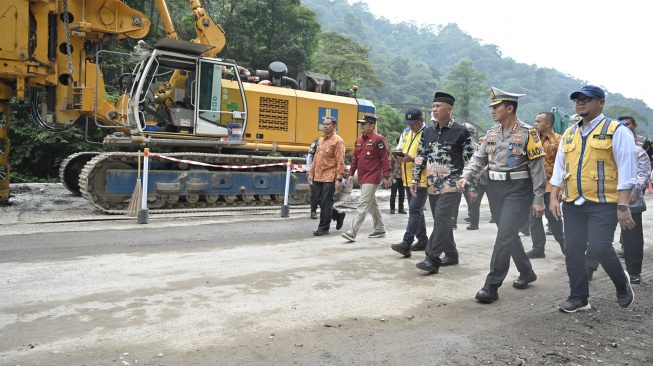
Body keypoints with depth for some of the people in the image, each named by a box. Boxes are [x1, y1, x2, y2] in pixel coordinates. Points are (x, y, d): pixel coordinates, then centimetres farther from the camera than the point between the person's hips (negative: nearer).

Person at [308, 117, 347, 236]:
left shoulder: (337, 141, -8)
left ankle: (323, 228, 12)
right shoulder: (320, 140, 15)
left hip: (329, 177, -7)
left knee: (326, 203, -1)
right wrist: (311, 173, 14)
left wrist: (339, 179, -18)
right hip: (318, 176, 8)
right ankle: (338, 214, 30)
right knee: (317, 199, 11)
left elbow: (340, 161, -12)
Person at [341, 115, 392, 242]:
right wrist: (351, 174, 12)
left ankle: (352, 232, -12)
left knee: (362, 205, -11)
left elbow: (385, 159, -13)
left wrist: (386, 176, -15)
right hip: (362, 178, 9)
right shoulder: (359, 140, 12)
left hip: (372, 178, -9)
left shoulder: (378, 139, -11)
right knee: (372, 204, 17)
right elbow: (355, 158, 18)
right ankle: (380, 230, 29)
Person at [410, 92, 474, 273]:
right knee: (442, 221, 12)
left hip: (451, 184, -6)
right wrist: (415, 179, 9)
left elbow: (470, 160, -4)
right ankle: (451, 255, 26)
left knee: (441, 219, -15)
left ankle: (432, 259, -15)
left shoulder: (461, 131, -6)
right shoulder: (428, 132, 11)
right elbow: (420, 157, 15)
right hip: (433, 185, 6)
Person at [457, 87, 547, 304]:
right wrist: (466, 177, -9)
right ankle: (527, 273, 36)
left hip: (517, 190, -7)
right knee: (510, 235, 16)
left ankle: (492, 286, -6)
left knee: (504, 236, -11)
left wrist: (538, 199, -11)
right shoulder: (491, 133, 9)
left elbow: (537, 168, -9)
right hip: (495, 189, 7)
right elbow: (479, 158, 9)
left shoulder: (527, 133, -9)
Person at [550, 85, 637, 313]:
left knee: (599, 247, -12)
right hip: (572, 203, 6)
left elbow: (626, 169, -10)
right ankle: (578, 297, 20)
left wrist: (623, 206, -16)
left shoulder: (616, 130, -4)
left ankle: (622, 284, 19)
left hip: (603, 203, -6)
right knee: (572, 250, 6)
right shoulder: (569, 133, 13)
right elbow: (559, 168, 15)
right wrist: (554, 198, 7)